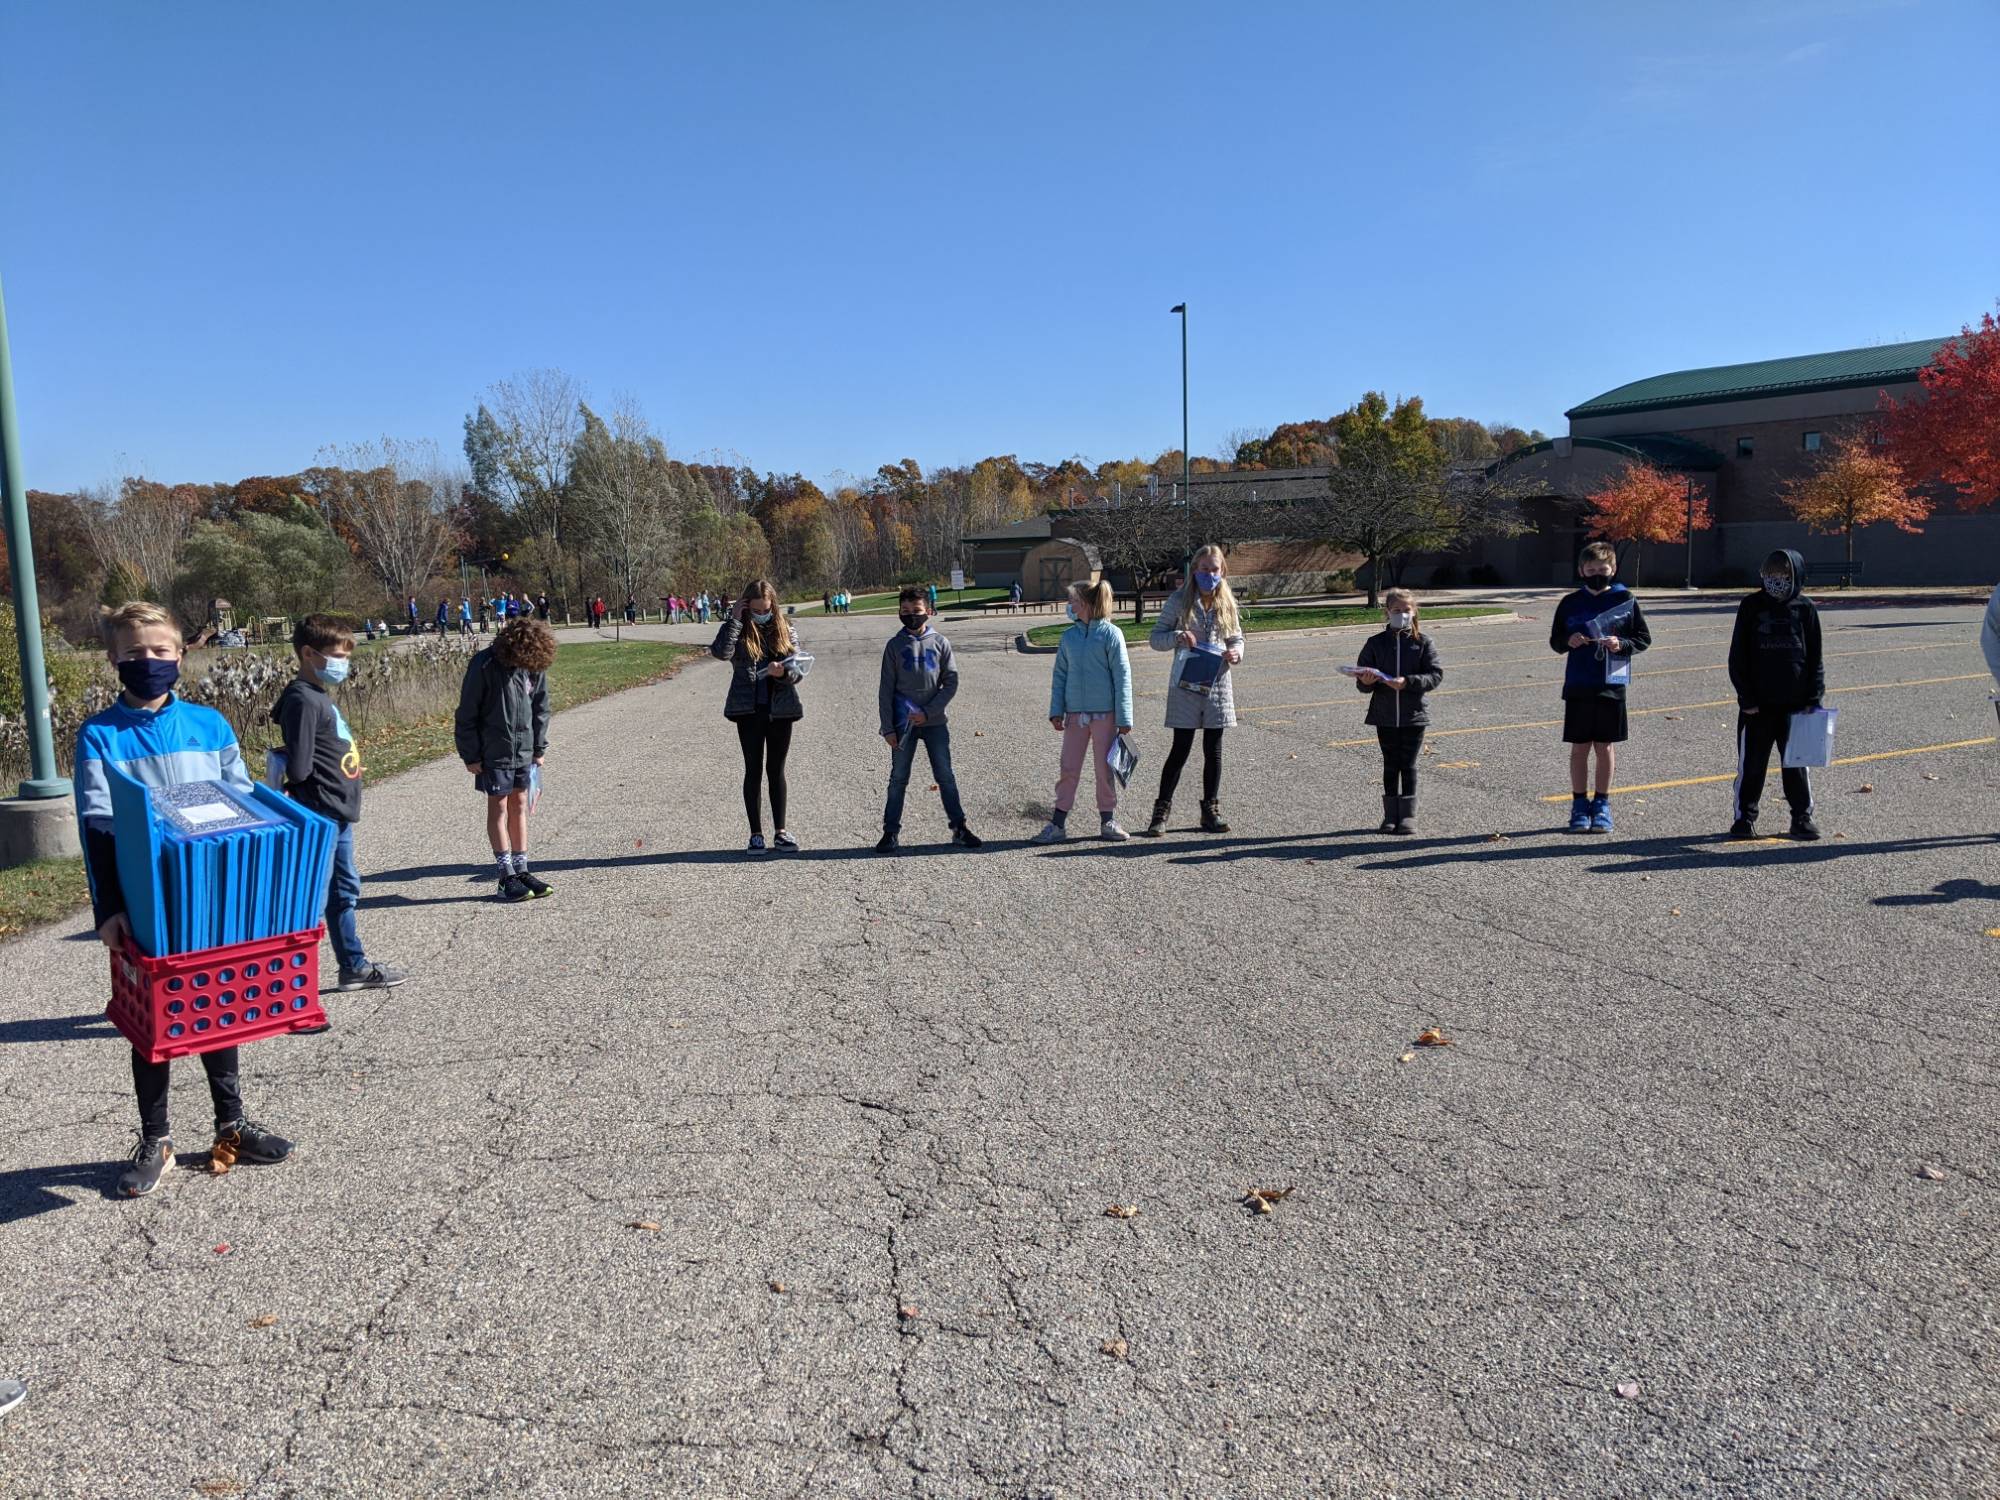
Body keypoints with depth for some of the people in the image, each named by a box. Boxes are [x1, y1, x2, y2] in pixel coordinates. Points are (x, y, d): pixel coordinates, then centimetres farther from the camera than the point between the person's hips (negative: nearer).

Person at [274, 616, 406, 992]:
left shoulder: (322, 696, 12)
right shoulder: (301, 699, -18)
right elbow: (299, 769, -23)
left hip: (339, 812, 10)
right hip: (321, 815, -10)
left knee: (345, 889, 19)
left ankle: (355, 966, 32)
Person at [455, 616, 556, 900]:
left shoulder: (536, 666, -3)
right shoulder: (484, 665, -17)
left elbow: (540, 709, 10)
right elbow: (467, 714, -12)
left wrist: (539, 748, 9)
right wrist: (470, 755, -11)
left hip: (523, 750, 5)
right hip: (493, 751, -5)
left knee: (519, 805, 10)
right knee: (498, 807, 2)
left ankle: (522, 870, 17)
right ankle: (506, 877, 7)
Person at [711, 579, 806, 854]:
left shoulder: (786, 630, 5)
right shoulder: (739, 631, 1)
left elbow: (799, 671, 0)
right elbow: (720, 652, -20)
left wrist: (783, 672, -21)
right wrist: (734, 619, -15)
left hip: (780, 709, 1)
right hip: (748, 710, -1)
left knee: (776, 770, 8)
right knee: (753, 770, 4)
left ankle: (780, 832, 15)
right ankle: (756, 834, 11)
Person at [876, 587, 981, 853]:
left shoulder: (940, 643, 1)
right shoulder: (895, 645, 1)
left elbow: (951, 682, -1)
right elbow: (886, 690, 0)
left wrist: (928, 711, -11)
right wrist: (888, 728, -6)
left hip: (935, 722, 0)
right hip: (903, 724, 0)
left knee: (946, 777, 5)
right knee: (898, 779, 5)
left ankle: (959, 828, 13)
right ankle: (890, 832, 11)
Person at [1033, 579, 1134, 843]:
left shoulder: (1111, 634, -6)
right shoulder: (1069, 636, 6)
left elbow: (1122, 677, -6)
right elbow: (1060, 675, 10)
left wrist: (1124, 718, -8)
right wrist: (1056, 711, 2)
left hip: (1104, 713, -3)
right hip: (1075, 713, 3)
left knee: (1105, 769, 7)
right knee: (1069, 769, 5)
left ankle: (1108, 820, 20)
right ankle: (1058, 823, 11)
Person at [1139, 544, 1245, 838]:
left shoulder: (1227, 603, 7)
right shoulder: (1179, 600, -3)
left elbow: (1236, 638, 16)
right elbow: (1156, 638, -1)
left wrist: (1236, 653, -7)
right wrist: (1178, 637, -20)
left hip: (1217, 684, 3)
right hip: (1186, 683, -3)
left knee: (1213, 749, 8)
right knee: (1181, 748, -3)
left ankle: (1211, 810, 19)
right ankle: (1162, 810, 8)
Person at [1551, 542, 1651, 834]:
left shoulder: (1625, 600, 1)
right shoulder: (1570, 603, 5)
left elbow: (1644, 638, 5)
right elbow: (1554, 640, 10)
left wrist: (1621, 644, -14)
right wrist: (1568, 641, -11)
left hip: (1611, 686, -1)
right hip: (1578, 686, 1)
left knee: (1605, 747, 5)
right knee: (1579, 747, 4)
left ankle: (1602, 804, 16)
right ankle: (1579, 805, 14)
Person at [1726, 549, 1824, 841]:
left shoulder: (1805, 609, 3)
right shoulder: (1751, 606, 0)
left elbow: (1815, 656, 6)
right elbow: (1738, 655, 0)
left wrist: (1814, 697, -2)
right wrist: (1746, 696, -7)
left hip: (1795, 703, 1)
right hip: (1757, 704, -1)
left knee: (1796, 762, 9)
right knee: (1751, 762, 4)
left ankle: (1803, 816, 19)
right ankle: (1745, 816, 13)